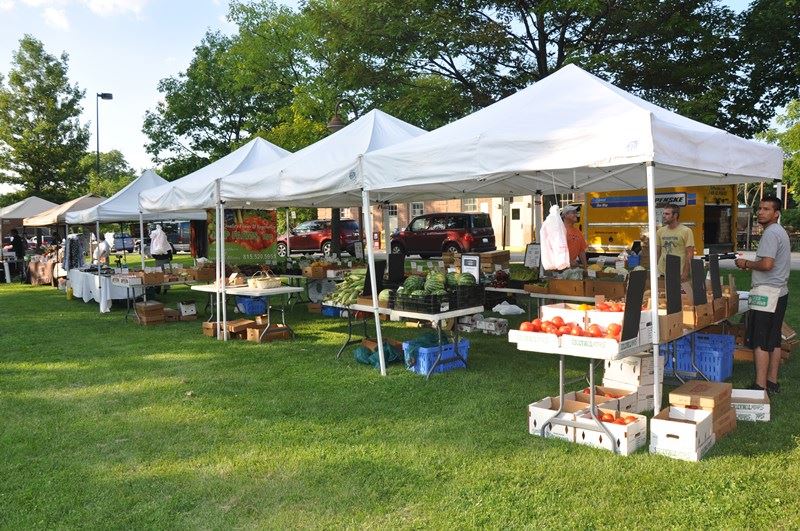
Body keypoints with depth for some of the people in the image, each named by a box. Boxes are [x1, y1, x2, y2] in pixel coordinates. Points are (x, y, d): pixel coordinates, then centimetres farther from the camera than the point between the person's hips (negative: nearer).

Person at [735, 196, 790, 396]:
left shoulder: (771, 233, -15)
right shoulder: (781, 231, 18)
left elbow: (767, 264, -25)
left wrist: (746, 263, -9)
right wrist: (750, 264, 16)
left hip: (766, 292, -11)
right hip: (779, 291, 11)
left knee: (760, 342, -8)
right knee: (774, 340, 13)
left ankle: (760, 386, -7)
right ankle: (772, 382, 20)